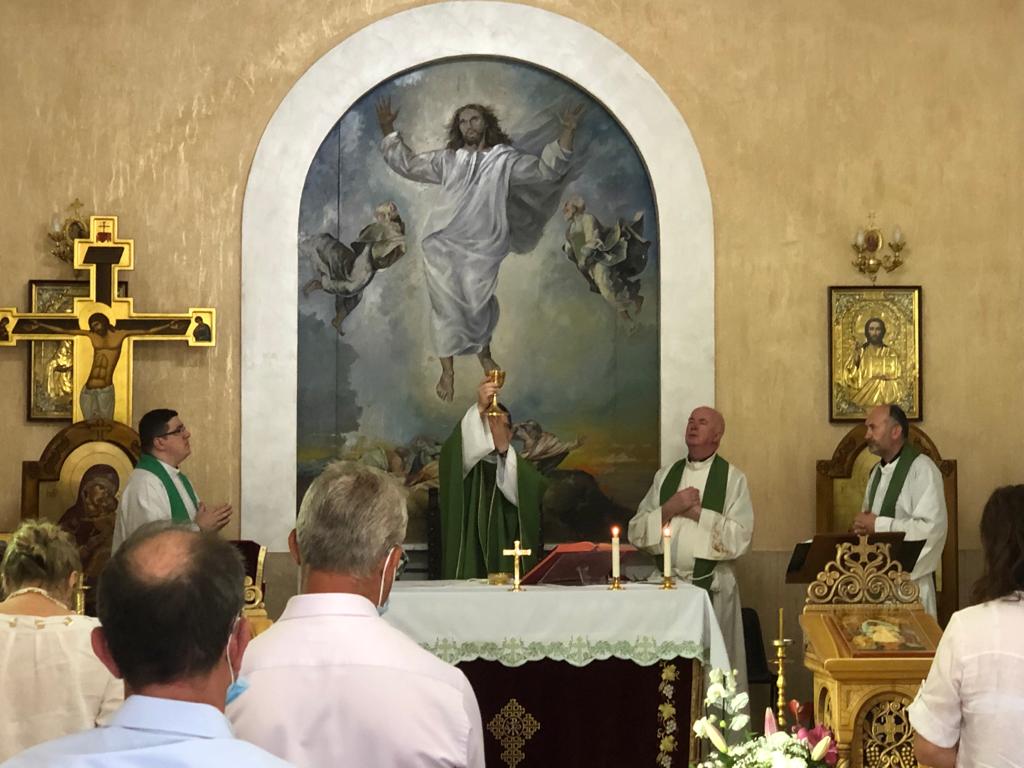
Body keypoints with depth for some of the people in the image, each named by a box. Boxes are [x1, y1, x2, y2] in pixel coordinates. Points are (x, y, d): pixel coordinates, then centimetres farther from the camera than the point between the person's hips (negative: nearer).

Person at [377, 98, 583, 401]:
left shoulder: (505, 160, 7)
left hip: (481, 249, -1)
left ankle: (484, 353, 30)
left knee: (478, 306, 1)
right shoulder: (446, 159, 13)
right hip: (442, 245, 1)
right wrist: (387, 131, 16)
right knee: (446, 306, 1)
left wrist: (567, 131, -7)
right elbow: (406, 164, 22)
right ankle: (447, 370, 11)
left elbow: (547, 169, 2)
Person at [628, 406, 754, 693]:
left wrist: (698, 512, -11)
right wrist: (670, 508, -7)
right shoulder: (665, 476, 14)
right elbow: (636, 532, 8)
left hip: (713, 588, -3)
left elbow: (740, 539, -9)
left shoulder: (733, 479, 1)